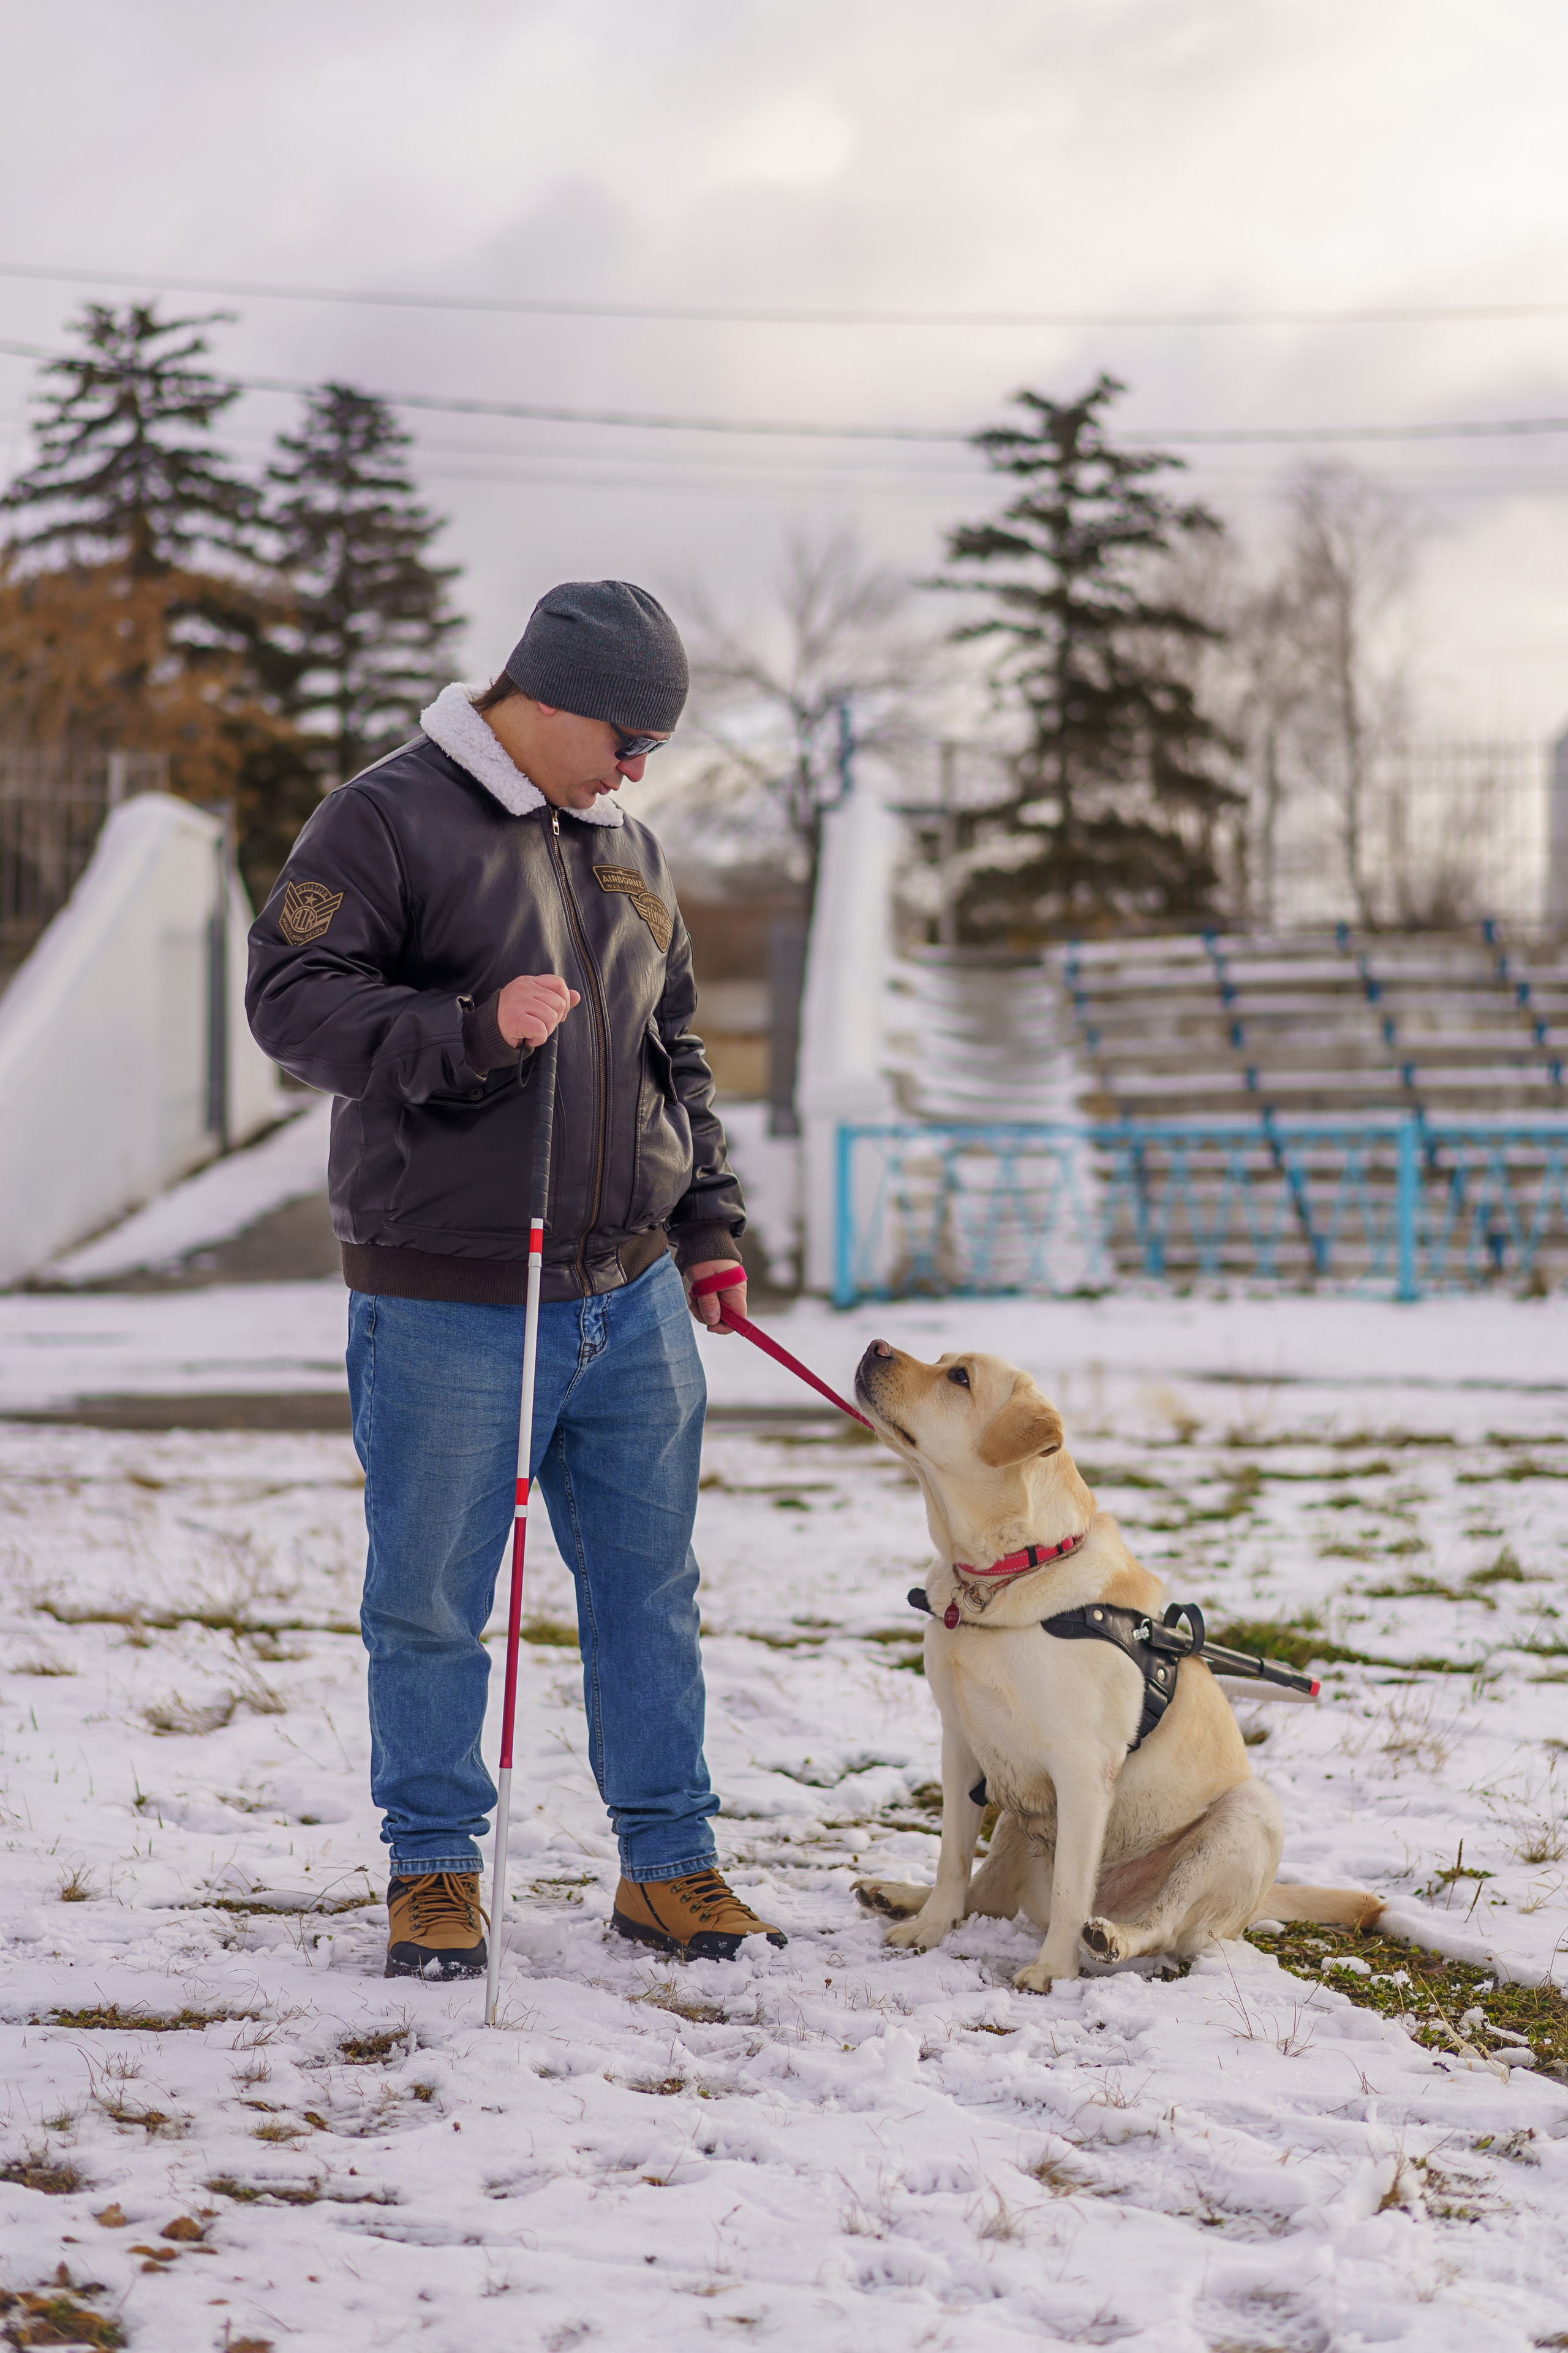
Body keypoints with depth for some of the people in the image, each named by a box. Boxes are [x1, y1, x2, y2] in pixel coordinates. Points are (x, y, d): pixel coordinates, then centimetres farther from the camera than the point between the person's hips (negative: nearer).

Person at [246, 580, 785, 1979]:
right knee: (431, 1603, 3)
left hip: (632, 1299, 6)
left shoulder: (629, 852, 15)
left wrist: (706, 1221, 16)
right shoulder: (388, 820, -6)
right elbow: (291, 999, -16)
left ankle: (669, 1864, 19)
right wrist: (470, 1030, -26)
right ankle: (434, 1871, 17)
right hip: (449, 1311, -6)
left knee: (650, 1591, 9)